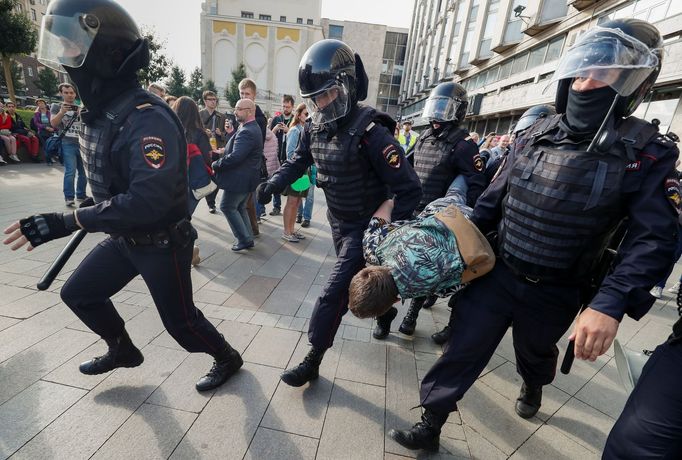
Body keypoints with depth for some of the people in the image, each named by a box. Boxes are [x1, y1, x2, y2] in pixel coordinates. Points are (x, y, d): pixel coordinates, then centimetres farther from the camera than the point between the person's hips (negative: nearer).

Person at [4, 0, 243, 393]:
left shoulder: (148, 118, -27)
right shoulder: (100, 112, 3)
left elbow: (147, 200, -35)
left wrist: (69, 221, -30)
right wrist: (90, 211, 16)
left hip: (163, 243, -9)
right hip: (124, 239, 9)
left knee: (180, 319, 6)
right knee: (79, 293, 21)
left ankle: (228, 359, 34)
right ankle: (123, 351, 45)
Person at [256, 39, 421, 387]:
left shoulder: (370, 132, -25)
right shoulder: (315, 128, -3)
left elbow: (409, 189, -23)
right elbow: (298, 162, 12)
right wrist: (273, 184, -8)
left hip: (366, 228, -7)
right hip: (338, 222, 7)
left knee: (334, 294, -4)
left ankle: (312, 362, 14)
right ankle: (386, 311, 54)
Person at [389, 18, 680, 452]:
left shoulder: (645, 153, -12)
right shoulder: (536, 135, -3)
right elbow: (494, 198, 3)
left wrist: (610, 304, -31)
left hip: (553, 294, -1)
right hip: (497, 273, 2)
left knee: (534, 353, 27)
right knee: (461, 350, 4)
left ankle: (533, 387, 63)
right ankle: (430, 426, 23)